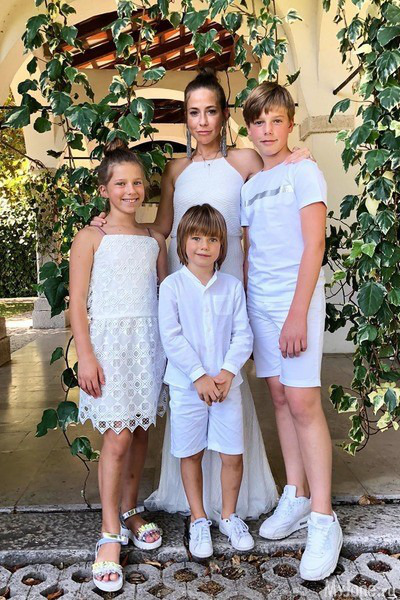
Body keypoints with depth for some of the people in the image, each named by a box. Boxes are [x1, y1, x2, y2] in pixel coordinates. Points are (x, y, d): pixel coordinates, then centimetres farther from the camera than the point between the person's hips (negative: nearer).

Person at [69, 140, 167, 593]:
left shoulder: (154, 240, 12)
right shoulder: (91, 238, -1)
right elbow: (77, 303, -5)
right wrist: (85, 356, -12)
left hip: (150, 342, 4)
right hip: (109, 340, -4)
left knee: (140, 432, 11)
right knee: (117, 436, -6)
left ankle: (129, 511, 29)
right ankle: (110, 534, 9)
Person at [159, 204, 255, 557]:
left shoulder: (232, 286, 3)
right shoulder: (172, 285, -5)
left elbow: (243, 334, 0)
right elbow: (171, 337, -10)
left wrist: (228, 372, -13)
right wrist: (199, 376, -14)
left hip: (226, 384, 2)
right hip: (187, 386, -1)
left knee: (233, 455, 8)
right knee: (191, 455, 11)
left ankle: (229, 516, 30)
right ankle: (198, 520, 30)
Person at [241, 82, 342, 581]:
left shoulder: (304, 173, -2)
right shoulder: (249, 187, 15)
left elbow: (314, 246, -10)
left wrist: (297, 313, -17)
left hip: (296, 299, -6)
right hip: (258, 301, 6)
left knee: (302, 403, -9)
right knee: (279, 398, 9)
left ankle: (323, 520, 1)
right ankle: (296, 497, 22)